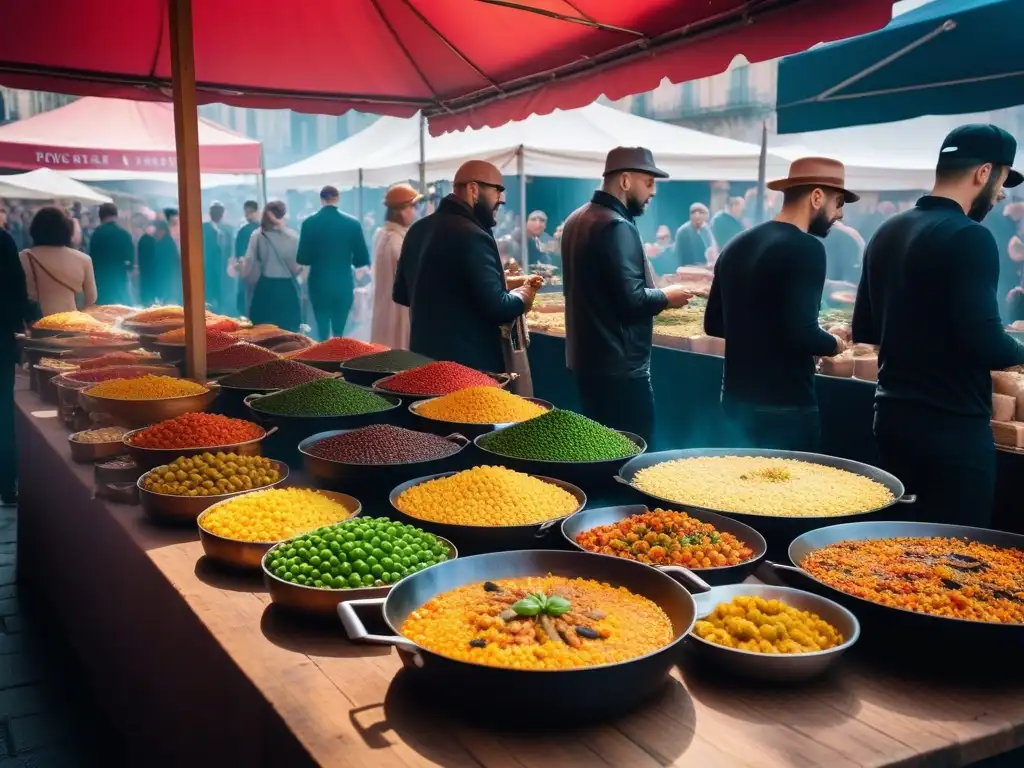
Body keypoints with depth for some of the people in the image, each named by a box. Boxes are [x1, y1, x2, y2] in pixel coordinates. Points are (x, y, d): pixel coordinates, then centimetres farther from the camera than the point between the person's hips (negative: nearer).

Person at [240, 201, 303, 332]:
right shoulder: (292, 236, -7)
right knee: (287, 332, 5)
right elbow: (298, 266, -4)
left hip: (265, 287, 2)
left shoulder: (257, 235, -4)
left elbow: (249, 263, -3)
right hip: (287, 288, -2)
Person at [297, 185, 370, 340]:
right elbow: (363, 260, -3)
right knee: (339, 333, 8)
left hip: (319, 285, 0)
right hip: (344, 284, 0)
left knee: (323, 334, 9)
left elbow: (303, 259, -4)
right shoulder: (352, 223, -3)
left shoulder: (309, 223, -4)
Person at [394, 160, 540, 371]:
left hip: (425, 355, 9)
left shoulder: (417, 229, 8)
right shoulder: (472, 236, -19)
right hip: (469, 362, -9)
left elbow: (401, 294, 16)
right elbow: (496, 307, -22)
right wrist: (521, 298, -3)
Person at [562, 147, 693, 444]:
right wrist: (666, 297, -5)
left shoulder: (577, 219, 12)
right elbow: (631, 299, -23)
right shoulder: (616, 226, -18)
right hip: (618, 364, -10)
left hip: (586, 358, 10)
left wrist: (655, 291, 17)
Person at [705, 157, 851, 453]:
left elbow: (713, 324, 15)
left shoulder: (737, 245, 9)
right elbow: (803, 334, -23)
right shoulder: (806, 248, -15)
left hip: (736, 399, 8)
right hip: (784, 406, -8)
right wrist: (835, 344, -3)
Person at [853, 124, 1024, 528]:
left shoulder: (887, 233, 10)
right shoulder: (969, 238, -16)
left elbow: (864, 330, 16)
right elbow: (985, 342, -23)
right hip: (952, 423, -8)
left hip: (892, 414, 8)